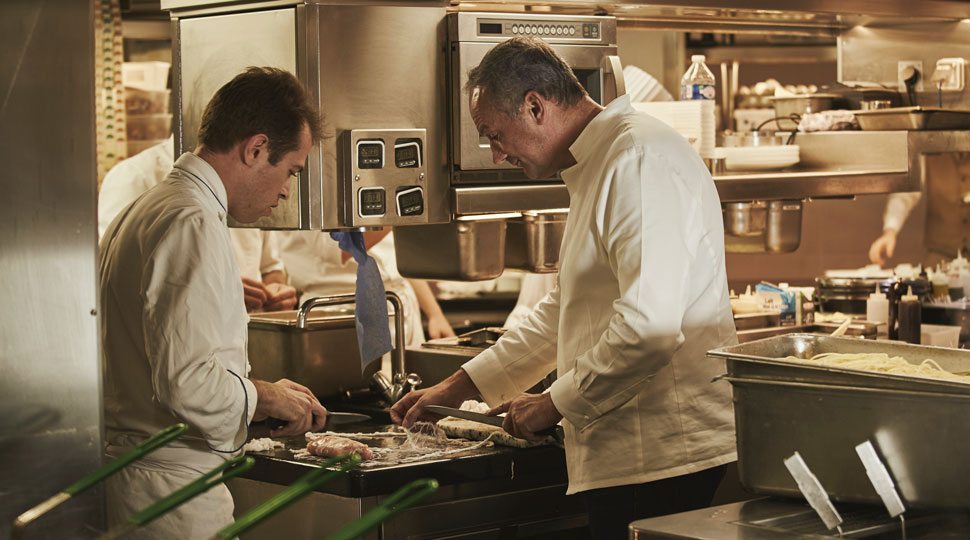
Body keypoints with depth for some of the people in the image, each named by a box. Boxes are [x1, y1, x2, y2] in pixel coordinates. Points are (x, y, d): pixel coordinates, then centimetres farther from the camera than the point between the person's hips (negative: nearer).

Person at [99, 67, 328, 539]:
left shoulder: (146, 211, 16)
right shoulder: (193, 226, -17)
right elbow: (186, 380, -24)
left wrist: (259, 394, 17)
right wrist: (262, 398, -7)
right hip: (169, 488, -10)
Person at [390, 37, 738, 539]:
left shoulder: (640, 159, -15)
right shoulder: (597, 168, 19)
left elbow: (648, 325, -25)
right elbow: (564, 311, 29)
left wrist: (556, 403, -12)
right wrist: (458, 386, 26)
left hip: (669, 457, -10)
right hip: (626, 459, 10)